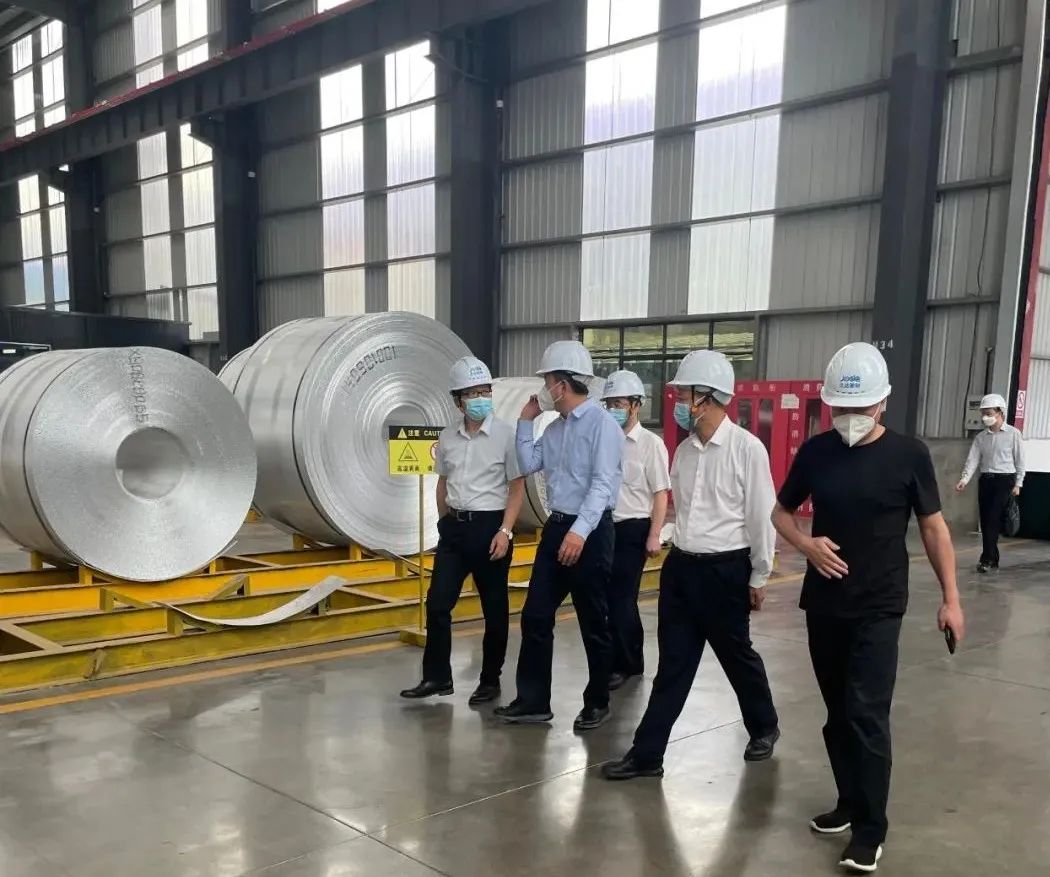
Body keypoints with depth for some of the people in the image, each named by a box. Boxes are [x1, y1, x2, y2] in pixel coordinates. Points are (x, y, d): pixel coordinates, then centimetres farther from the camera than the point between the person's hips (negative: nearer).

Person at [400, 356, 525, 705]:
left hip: (490, 526, -4)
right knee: (437, 602, 4)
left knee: (494, 608, 7)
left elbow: (517, 487, -8)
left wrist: (505, 531, -15)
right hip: (454, 527, 5)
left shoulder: (505, 434, -8)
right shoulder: (448, 437, 5)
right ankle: (437, 676, 17)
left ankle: (490, 680, 20)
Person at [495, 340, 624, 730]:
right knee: (535, 615, 8)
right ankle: (533, 701, 19)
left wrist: (580, 531, -30)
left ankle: (596, 703, 23)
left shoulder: (602, 424, -14)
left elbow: (602, 485, -21)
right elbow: (528, 466, 14)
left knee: (593, 622, 6)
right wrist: (526, 421, 8)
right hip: (556, 526, 8)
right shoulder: (554, 428, 12)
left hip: (590, 531, -8)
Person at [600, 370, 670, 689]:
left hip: (634, 530, -5)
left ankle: (621, 665, 13)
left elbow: (661, 494, -8)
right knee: (616, 598, 13)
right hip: (606, 527, 5)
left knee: (620, 599, -1)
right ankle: (632, 660, 28)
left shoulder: (650, 444, -7)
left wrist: (654, 536, -12)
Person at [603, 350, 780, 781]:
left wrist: (758, 577, -6)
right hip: (680, 567, 5)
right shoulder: (684, 450, 6)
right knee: (673, 664, 9)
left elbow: (761, 516, -10)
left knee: (737, 656, 14)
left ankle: (763, 728, 39)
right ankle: (647, 753, 13)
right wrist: (680, 559, 17)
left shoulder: (746, 448, -13)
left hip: (725, 570, -5)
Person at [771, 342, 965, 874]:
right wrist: (806, 544, -11)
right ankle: (850, 803, 31)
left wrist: (950, 598, 0)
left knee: (867, 716, -7)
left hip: (878, 610, -3)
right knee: (837, 714, 14)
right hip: (823, 606, 4)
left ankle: (871, 829, 7)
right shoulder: (816, 451, -1)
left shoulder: (908, 455, -8)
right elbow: (781, 511, 10)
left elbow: (933, 527, 1)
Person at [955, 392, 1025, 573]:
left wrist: (1018, 484, -6)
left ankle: (987, 558, -10)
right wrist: (964, 479, -13)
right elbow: (973, 459, 1)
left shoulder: (1013, 434, -3)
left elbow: (1020, 460, -2)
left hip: (1005, 480, -5)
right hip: (985, 480, 5)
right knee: (985, 521, 4)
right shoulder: (980, 437, 9)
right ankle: (992, 560, 12)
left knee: (993, 520, -11)